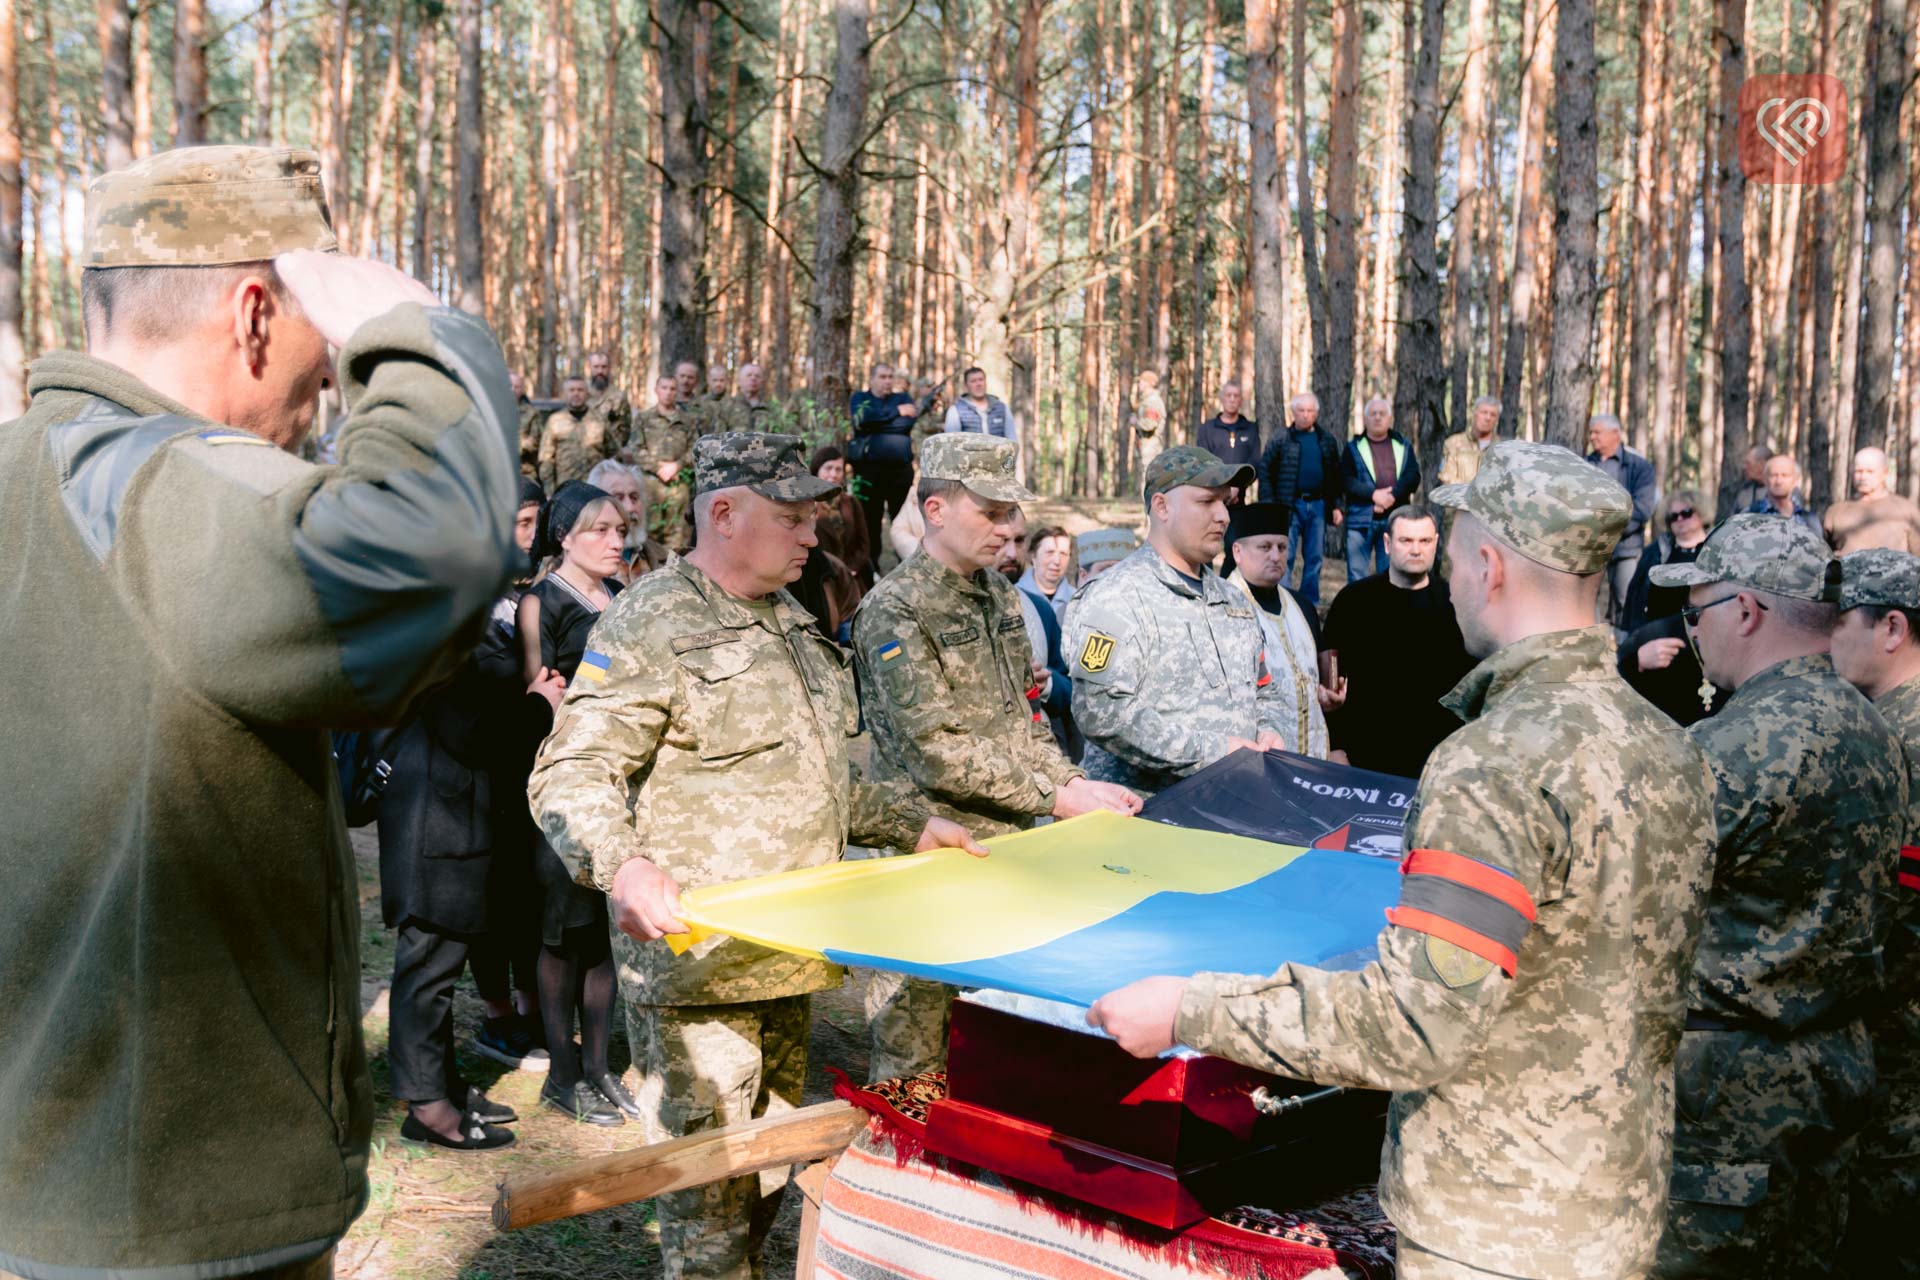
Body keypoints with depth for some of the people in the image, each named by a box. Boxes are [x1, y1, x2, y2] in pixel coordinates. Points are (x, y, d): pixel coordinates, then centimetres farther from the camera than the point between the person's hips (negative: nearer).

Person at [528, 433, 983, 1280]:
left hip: (786, 954, 8)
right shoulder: (649, 626, -11)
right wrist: (623, 866, -36)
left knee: (768, 1174, 17)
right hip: (696, 963, -8)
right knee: (709, 1183, -3)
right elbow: (569, 776, -18)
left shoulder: (789, 622, 16)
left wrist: (913, 825, 18)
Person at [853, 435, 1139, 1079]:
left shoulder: (1000, 596, 13)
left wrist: (1075, 782, 1)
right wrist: (1056, 796, -18)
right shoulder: (895, 610, -12)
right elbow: (935, 752, -18)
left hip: (1006, 842, 7)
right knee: (914, 1051, 1)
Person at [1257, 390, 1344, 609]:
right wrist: (1269, 506, -9)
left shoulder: (1328, 440, 10)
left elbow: (1336, 475, 13)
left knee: (1314, 558, 8)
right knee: (1284, 558, -3)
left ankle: (1310, 604, 17)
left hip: (1318, 506, 3)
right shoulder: (1280, 439, 0)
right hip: (1289, 506, -3)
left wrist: (1336, 506, 6)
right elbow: (1265, 471, -2)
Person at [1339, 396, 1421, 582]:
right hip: (1361, 518, -1)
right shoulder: (1354, 448, 9)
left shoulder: (1403, 447, 14)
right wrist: (1374, 494, -15)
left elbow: (1413, 476, 2)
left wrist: (1393, 496, -14)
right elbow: (1345, 479, -3)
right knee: (1357, 575, -1)